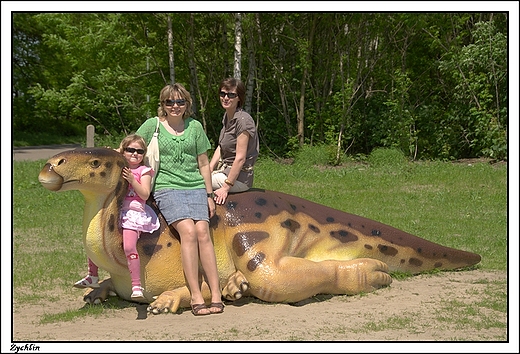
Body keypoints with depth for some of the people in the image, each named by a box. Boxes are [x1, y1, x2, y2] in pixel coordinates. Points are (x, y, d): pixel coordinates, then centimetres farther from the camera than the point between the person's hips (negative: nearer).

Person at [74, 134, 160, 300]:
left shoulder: (144, 171, 1)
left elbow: (145, 194, -6)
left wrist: (132, 180, -17)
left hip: (134, 213, -6)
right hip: (115, 211, 6)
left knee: (129, 247, -23)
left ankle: (137, 286, -20)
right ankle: (92, 277, 24)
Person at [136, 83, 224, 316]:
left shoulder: (195, 126, 12)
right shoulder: (152, 125, 6)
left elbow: (203, 164, 15)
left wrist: (209, 195, 12)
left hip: (196, 186, 2)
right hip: (167, 187, -2)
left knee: (203, 232, -19)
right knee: (188, 231, -24)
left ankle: (216, 295, -20)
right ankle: (196, 296, -24)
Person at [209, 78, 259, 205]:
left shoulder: (243, 120, -20)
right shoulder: (227, 117, 9)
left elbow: (240, 158, -22)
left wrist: (226, 187, -21)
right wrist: (209, 170, 1)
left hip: (239, 178, -10)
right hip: (225, 170, 10)